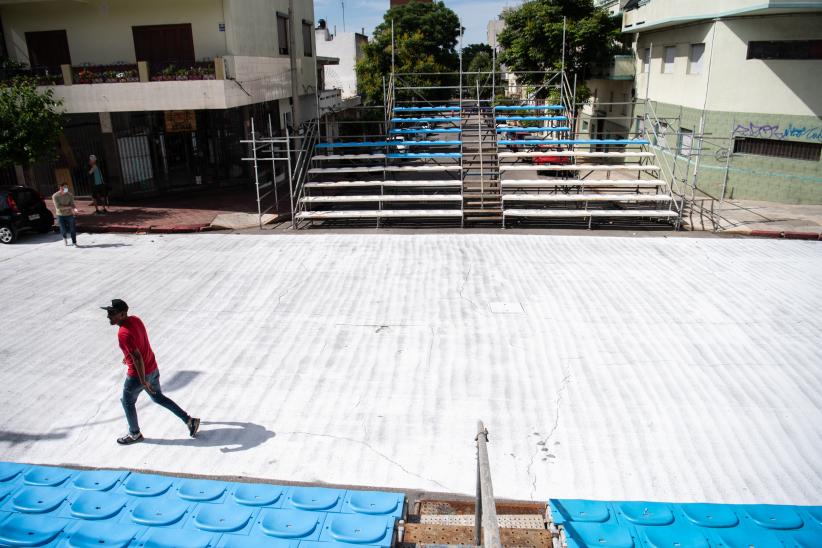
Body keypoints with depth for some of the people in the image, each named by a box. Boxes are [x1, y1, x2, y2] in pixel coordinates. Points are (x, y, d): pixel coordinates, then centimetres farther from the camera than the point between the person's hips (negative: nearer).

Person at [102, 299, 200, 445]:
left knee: (127, 402, 17)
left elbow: (137, 357, -30)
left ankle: (135, 434, 37)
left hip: (138, 374, -8)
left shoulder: (123, 333, -28)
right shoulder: (135, 319, -1)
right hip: (153, 368, 8)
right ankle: (189, 420, 23)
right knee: (158, 397, 23)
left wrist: (143, 381, -26)